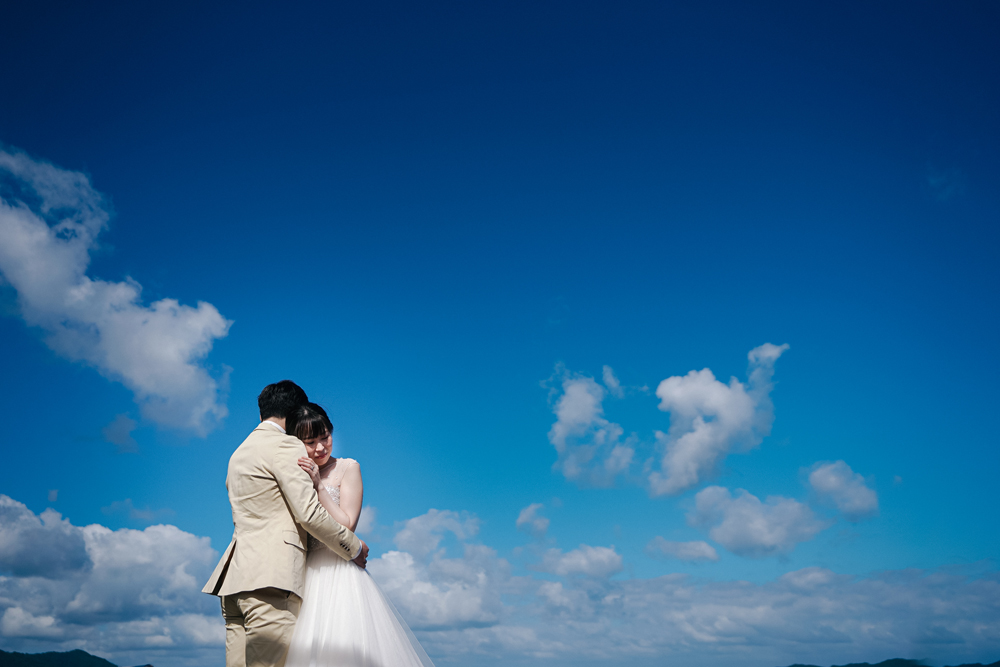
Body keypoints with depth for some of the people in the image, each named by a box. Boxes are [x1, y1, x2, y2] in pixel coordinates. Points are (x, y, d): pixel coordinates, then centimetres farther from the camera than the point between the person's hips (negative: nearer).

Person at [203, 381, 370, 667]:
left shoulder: (239, 453, 25)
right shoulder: (287, 445, -3)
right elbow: (309, 513, -10)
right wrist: (354, 548, 1)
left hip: (235, 577, 9)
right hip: (270, 579, -9)